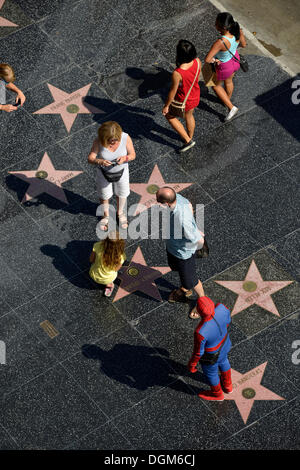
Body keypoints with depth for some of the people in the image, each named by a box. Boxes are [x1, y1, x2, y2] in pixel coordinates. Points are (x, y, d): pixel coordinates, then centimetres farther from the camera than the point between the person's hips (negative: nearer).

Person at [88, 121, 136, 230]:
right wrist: (100, 161, -48)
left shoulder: (125, 138, -28)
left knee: (122, 194, 23)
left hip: (121, 170, 1)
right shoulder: (99, 141, -30)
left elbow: (132, 155, -16)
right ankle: (106, 215, 50)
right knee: (104, 195, 20)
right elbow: (90, 158, -26)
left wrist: (124, 158, -38)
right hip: (104, 172, -1)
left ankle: (120, 213, 53)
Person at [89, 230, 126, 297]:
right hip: (109, 279, -1)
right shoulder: (121, 256, -33)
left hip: (94, 276, 1)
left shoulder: (98, 246, -34)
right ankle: (109, 285, 26)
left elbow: (91, 260, -14)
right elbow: (116, 269, -13)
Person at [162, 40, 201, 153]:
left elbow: (173, 91, -25)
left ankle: (188, 140, 30)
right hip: (195, 97, 5)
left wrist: (166, 106, -7)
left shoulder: (177, 73, -41)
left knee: (169, 116, 26)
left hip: (183, 101, -5)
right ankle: (190, 137, 60)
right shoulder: (197, 62, -23)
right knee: (189, 115, 35)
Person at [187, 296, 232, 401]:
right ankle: (227, 385, 66)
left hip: (211, 355, -5)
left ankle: (217, 394, 60)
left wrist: (191, 365, -4)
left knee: (210, 373, 29)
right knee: (223, 361, 36)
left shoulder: (200, 332, -46)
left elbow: (198, 353, -26)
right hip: (224, 344, 5)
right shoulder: (221, 308, -33)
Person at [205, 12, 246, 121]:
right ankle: (228, 100, 65)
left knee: (216, 85, 28)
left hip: (224, 67, -6)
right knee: (228, 81, 37)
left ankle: (231, 107, 36)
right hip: (235, 60, 6)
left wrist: (214, 60, -17)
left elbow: (207, 59, -38)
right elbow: (243, 44, -5)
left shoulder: (220, 42, -45)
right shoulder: (238, 31, -26)